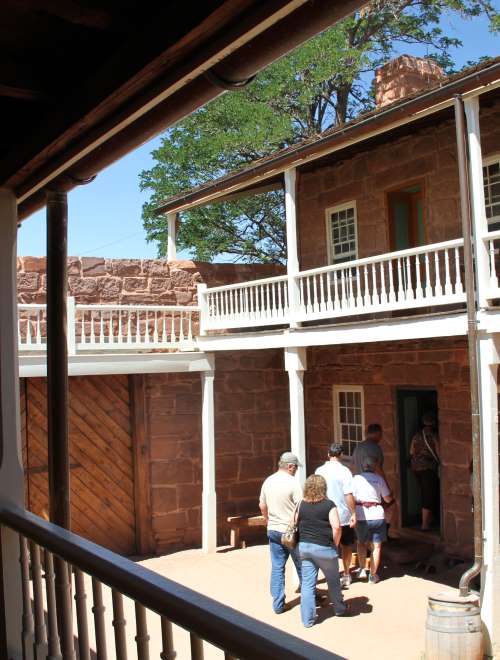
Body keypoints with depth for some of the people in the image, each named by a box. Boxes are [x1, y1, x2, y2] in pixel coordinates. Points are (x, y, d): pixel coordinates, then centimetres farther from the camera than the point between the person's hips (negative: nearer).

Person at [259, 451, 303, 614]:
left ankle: (278, 604, 10)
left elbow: (262, 506, 13)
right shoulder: (293, 483, -15)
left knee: (277, 567, 8)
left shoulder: (268, 481, 4)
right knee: (302, 566, 11)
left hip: (273, 531, 5)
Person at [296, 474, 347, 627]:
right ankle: (339, 609, 36)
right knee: (333, 580, 19)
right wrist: (335, 544, -4)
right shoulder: (329, 505, -10)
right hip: (323, 548, -3)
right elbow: (336, 527, -17)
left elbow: (296, 524, 8)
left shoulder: (301, 504, 2)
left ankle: (308, 619, 9)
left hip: (304, 547, 3)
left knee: (307, 583, 7)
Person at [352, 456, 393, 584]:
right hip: (377, 515, -1)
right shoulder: (379, 479, 2)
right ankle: (373, 575, 11)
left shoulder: (356, 478, 1)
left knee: (361, 542, 22)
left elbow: (351, 498, -4)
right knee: (376, 546, 8)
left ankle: (362, 569, 13)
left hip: (361, 515, 1)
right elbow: (388, 499, 9)